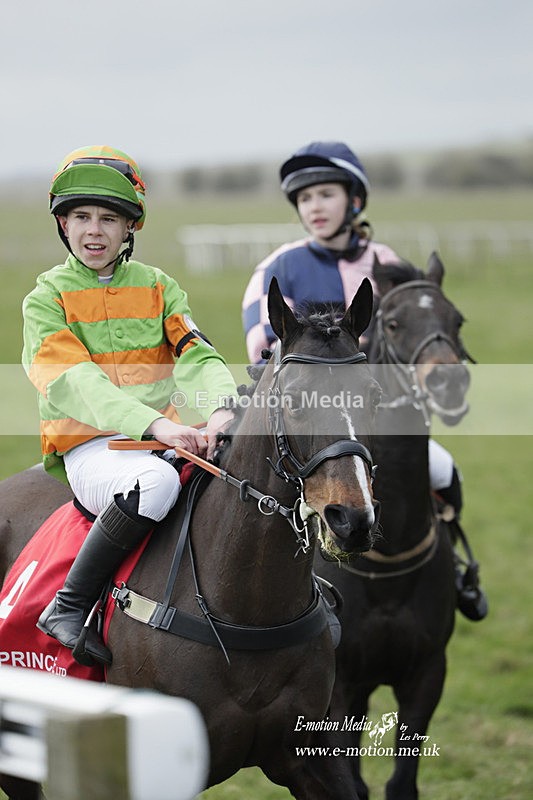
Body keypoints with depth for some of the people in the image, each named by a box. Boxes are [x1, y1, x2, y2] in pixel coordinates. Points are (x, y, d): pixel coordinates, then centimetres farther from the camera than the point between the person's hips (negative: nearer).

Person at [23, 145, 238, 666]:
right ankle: (69, 605, -27)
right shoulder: (48, 298, 0)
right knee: (156, 482, -37)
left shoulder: (159, 287, 14)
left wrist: (220, 409, -25)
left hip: (164, 440, 5)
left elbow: (197, 355, -1)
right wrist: (153, 424, -32)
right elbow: (75, 381, -16)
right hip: (88, 448, -5)